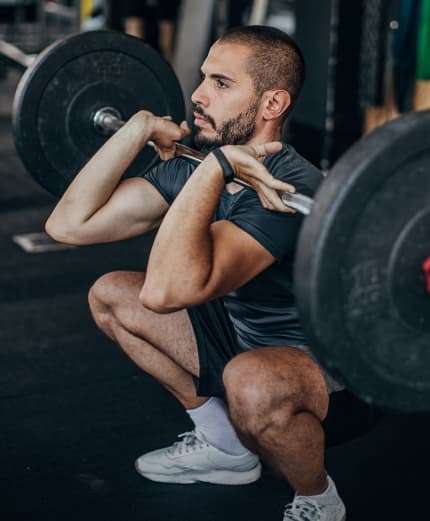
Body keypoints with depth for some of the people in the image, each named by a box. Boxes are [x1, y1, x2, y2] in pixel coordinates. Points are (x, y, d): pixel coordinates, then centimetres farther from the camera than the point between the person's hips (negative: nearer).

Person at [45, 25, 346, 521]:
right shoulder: (193, 167, -5)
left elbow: (166, 291, -46)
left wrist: (214, 166, -41)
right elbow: (69, 224, -6)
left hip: (325, 369, -8)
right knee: (109, 296, 10)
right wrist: (139, 127, -8)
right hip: (243, 339, 8)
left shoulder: (287, 191, -32)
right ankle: (225, 446, 17)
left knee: (249, 380, -42)